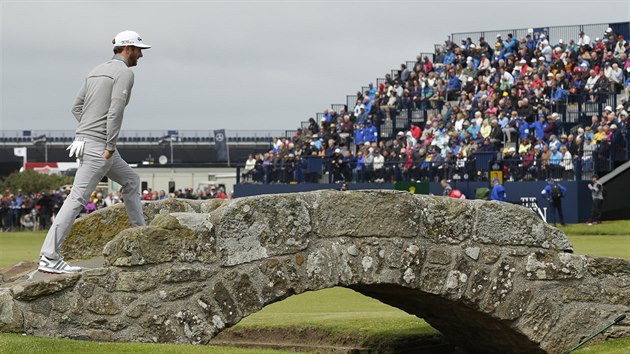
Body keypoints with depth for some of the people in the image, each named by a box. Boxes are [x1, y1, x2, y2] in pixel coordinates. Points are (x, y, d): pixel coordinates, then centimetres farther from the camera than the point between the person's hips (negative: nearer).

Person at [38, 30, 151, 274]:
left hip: (85, 138, 10)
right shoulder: (125, 73, -9)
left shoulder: (97, 71, 18)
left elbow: (77, 107, 19)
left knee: (131, 181, 23)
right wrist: (110, 146, -17)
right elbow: (115, 111, -19)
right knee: (77, 199, -12)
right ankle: (49, 258, -16)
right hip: (100, 145, -10)